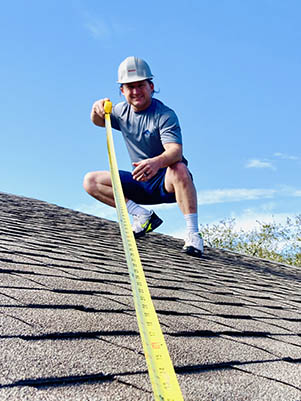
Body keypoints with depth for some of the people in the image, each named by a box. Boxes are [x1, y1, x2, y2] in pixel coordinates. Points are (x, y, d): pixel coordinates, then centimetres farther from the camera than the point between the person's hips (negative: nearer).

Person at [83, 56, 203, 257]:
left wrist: (157, 162, -57)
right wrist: (97, 109, -6)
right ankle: (143, 216, -7)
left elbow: (175, 151, -33)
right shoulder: (123, 111, 4)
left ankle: (193, 233, -32)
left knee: (179, 169, -41)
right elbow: (99, 122, 20)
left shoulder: (165, 115, -17)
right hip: (141, 183, 6)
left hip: (166, 182, -6)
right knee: (91, 181, -5)